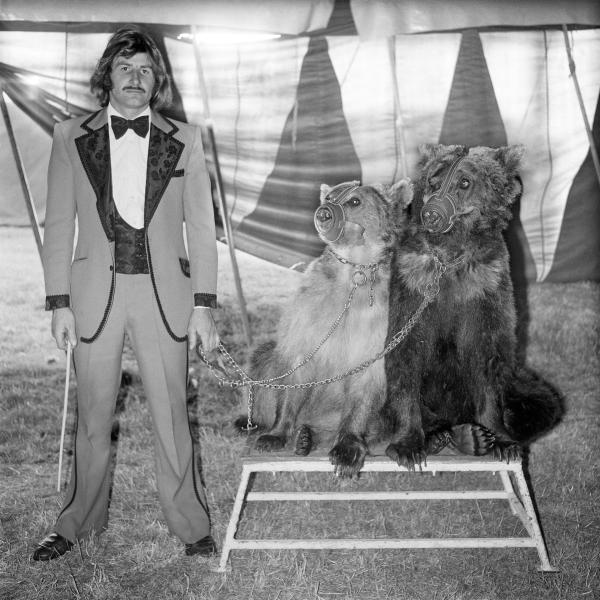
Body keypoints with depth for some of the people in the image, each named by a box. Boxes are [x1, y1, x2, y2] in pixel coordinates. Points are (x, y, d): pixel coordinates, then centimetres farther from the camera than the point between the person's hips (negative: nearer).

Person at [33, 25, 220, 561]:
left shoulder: (184, 140, 4)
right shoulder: (71, 137, 4)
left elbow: (201, 227, 4)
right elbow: (59, 226, 4)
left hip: (164, 292, 0)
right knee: (93, 415, 10)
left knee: (172, 413, 5)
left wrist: (204, 304, -1)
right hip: (95, 291, 1)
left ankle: (189, 522, 19)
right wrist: (59, 303, -1)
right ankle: (81, 520, 26)